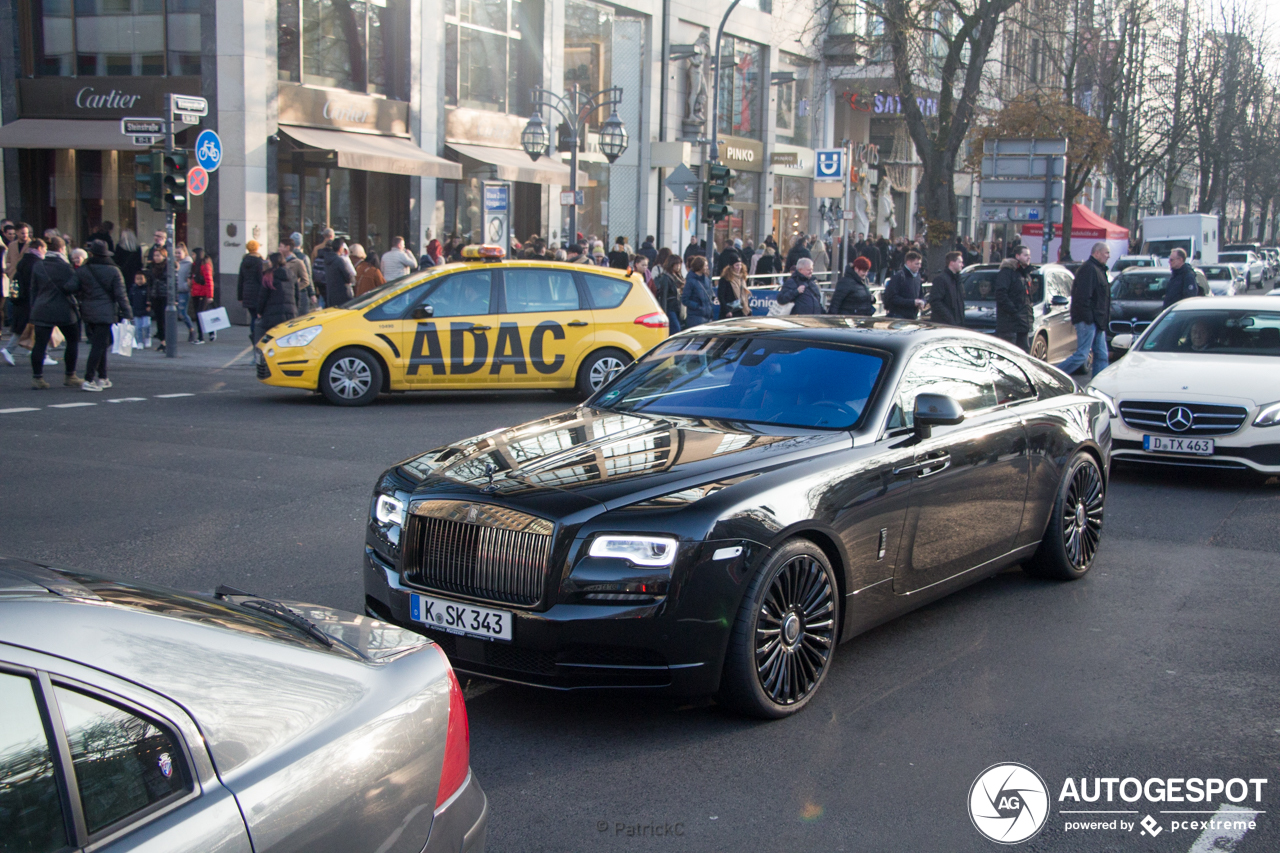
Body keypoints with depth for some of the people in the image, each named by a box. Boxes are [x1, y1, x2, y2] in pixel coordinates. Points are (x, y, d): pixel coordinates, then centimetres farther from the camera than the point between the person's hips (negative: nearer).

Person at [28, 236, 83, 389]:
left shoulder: (38, 266, 7)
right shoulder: (65, 266, -9)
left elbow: (33, 290, 11)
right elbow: (71, 286, -19)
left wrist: (33, 307, 17)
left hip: (41, 312, 4)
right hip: (64, 311, -4)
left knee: (40, 344, 4)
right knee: (73, 341, 11)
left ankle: (37, 377, 1)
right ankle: (70, 377, 13)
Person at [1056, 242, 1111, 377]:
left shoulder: (1098, 269, 20)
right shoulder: (1088, 269, -14)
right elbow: (1083, 295, -22)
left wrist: (1104, 319, 21)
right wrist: (1087, 317, -23)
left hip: (1096, 321, 10)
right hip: (1087, 320, -10)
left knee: (1101, 355, 8)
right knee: (1082, 355, -11)